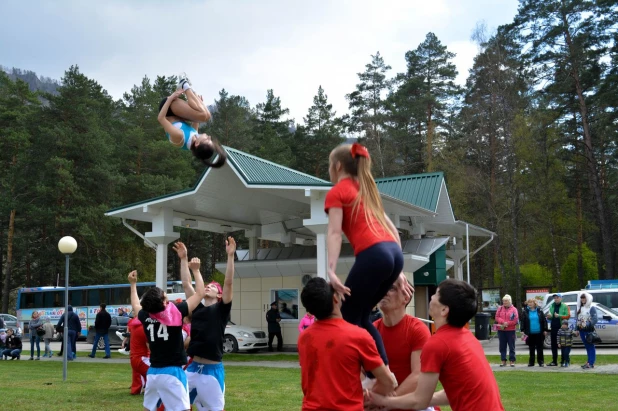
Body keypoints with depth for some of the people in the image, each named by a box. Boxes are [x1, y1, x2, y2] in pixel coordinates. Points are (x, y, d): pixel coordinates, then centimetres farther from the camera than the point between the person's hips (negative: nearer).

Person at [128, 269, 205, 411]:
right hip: (172, 372, -6)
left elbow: (135, 305, 26)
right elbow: (200, 293, -5)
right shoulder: (176, 312, -12)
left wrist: (133, 283, 36)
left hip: (152, 372, 6)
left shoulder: (145, 316, 1)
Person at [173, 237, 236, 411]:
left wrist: (230, 256, -18)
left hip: (212, 369, -5)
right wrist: (184, 259, 8)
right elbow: (186, 284, 10)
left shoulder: (221, 310, -2)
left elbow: (229, 283, -12)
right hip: (193, 368, 5)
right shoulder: (197, 308, 10)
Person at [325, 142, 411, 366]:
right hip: (394, 252, 8)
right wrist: (397, 271, 25)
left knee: (347, 319, 1)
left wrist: (331, 271, -16)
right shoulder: (366, 190, 29)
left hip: (373, 255, -7)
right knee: (360, 317, 17)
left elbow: (334, 233, -7)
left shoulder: (336, 192, 8)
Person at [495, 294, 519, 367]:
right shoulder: (500, 308, 9)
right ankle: (503, 361, 13)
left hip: (511, 330, -3)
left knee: (511, 346, 0)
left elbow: (516, 320, -7)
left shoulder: (514, 309, -1)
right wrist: (503, 322, -13)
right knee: (502, 346, 6)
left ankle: (512, 361, 7)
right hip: (501, 330, 3)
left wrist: (507, 323, -13)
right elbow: (497, 317, 3)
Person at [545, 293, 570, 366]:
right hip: (553, 328, 5)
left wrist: (559, 316, -20)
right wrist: (549, 316, -4)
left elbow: (568, 316, -10)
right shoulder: (552, 306, 15)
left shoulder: (564, 306, 0)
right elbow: (549, 318, 18)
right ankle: (554, 361, 15)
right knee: (554, 345, 9)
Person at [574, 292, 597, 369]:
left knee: (590, 346, -4)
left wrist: (587, 325, -25)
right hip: (582, 330, 6)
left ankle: (591, 363, -4)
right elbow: (577, 319, 17)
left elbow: (595, 319, -14)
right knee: (587, 346, 11)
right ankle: (589, 361, 16)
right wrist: (576, 329, 12)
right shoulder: (580, 308, 14)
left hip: (589, 330, -6)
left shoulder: (591, 308, -6)